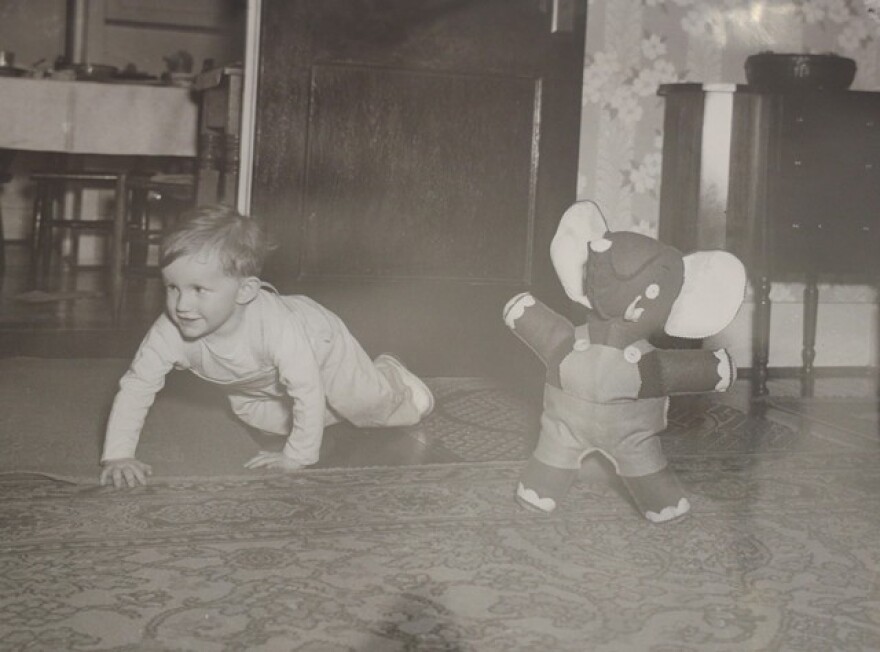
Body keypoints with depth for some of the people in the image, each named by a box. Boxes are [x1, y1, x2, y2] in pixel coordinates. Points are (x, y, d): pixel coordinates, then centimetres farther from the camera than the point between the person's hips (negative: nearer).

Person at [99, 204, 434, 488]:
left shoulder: (275, 326, -49)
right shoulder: (169, 333, -39)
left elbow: (309, 392, -41)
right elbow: (134, 388, -32)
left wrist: (297, 457, -36)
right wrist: (117, 456, -41)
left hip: (320, 341, -4)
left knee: (372, 408, 9)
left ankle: (388, 373, 41)